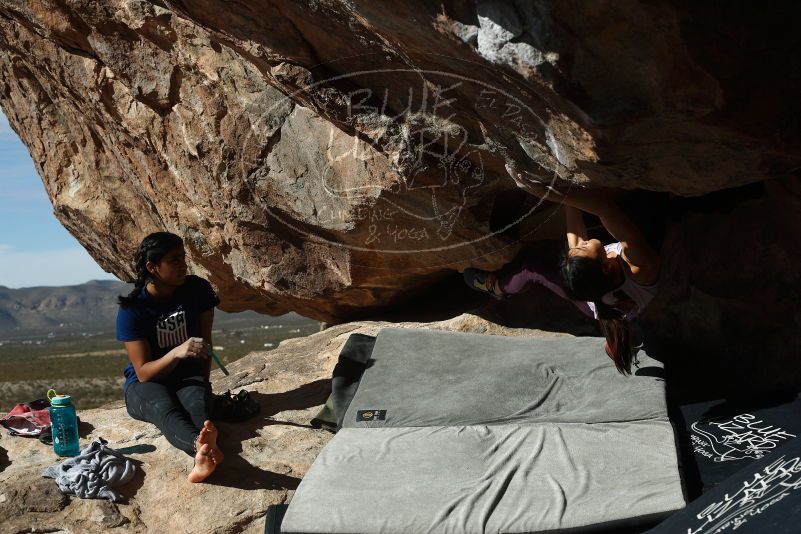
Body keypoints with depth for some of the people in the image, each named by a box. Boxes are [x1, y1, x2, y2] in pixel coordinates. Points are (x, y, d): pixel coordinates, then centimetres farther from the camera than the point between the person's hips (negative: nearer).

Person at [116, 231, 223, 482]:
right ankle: (203, 446, -75)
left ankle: (203, 458, -71)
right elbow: (143, 372, -18)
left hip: (188, 376, 3)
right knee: (165, 408, -39)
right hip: (146, 385, -2)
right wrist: (177, 353, -36)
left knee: (198, 400, -36)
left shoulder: (197, 289, -5)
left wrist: (202, 381, -3)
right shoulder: (132, 310, -15)